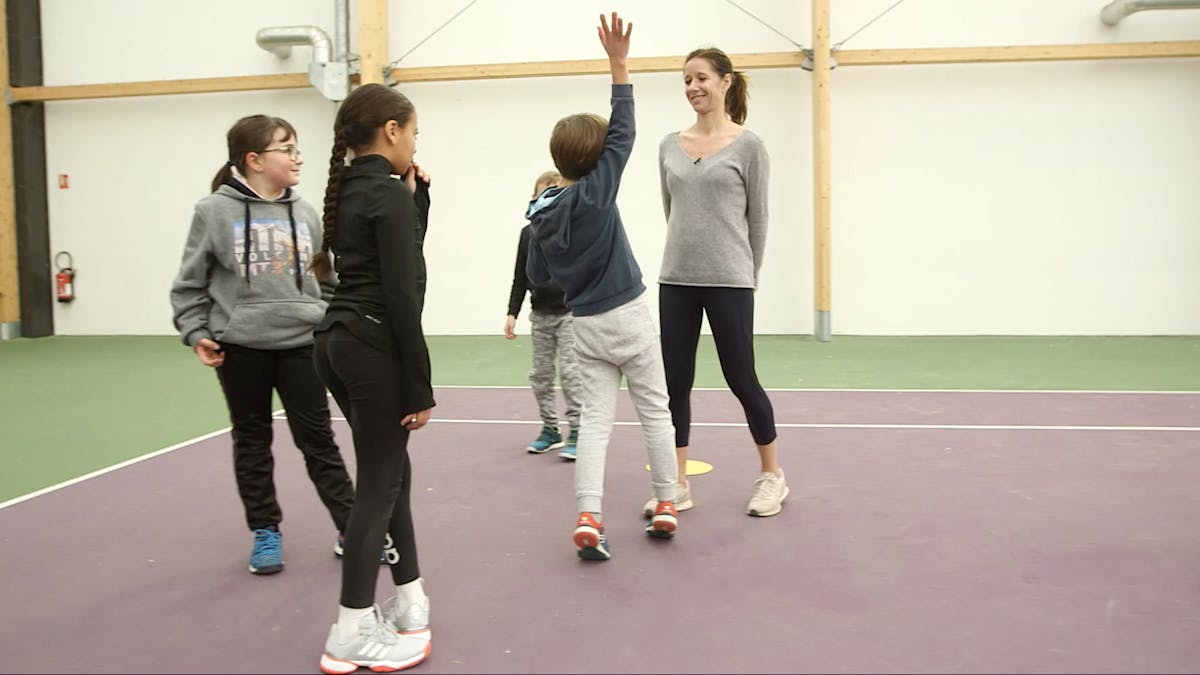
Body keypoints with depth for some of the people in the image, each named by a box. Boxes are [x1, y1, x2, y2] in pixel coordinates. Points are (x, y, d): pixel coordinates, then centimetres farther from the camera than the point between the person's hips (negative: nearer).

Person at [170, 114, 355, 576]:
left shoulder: (304, 213, 2)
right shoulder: (215, 211, -6)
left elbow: (324, 278, 11)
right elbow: (190, 283, 0)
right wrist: (196, 333, -7)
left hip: (301, 344, 2)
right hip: (240, 348, -2)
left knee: (318, 440, 6)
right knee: (252, 443, 12)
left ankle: (352, 529, 13)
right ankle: (265, 533, 26)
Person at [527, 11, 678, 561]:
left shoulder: (539, 215, -1)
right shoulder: (595, 191, -15)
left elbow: (538, 276, 8)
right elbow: (624, 131, -14)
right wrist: (618, 63, -14)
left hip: (586, 326, 4)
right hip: (628, 316, -4)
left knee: (594, 418, 6)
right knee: (654, 410, 11)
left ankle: (588, 516, -8)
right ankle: (665, 505, 18)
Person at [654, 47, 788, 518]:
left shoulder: (748, 145, -4)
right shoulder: (670, 146, 9)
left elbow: (757, 218, 1)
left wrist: (746, 276, 6)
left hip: (728, 281, -5)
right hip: (676, 280, 5)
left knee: (741, 379, 3)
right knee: (674, 383, 5)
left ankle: (772, 475, 22)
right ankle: (677, 484, 16)